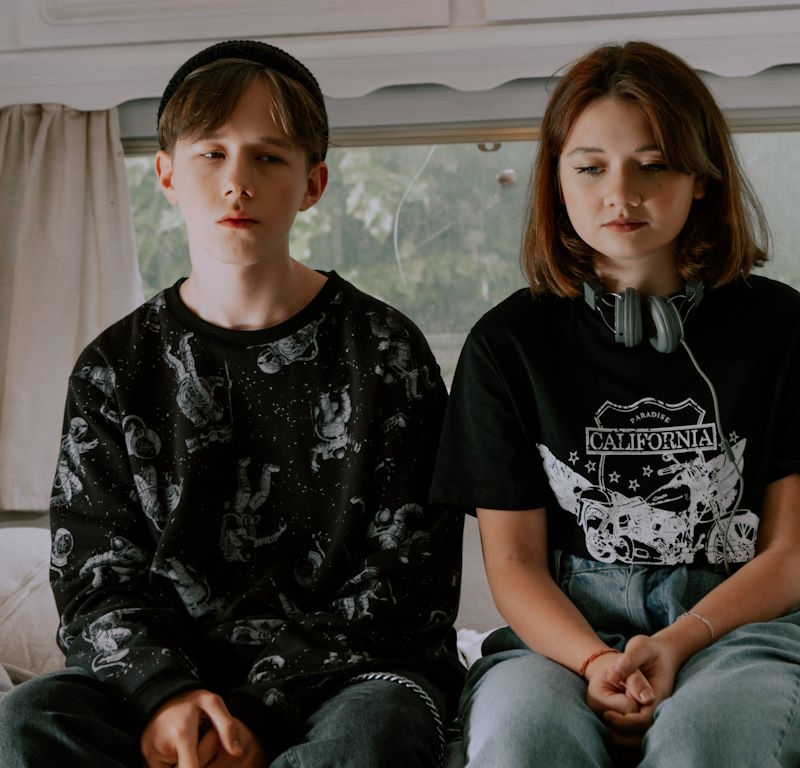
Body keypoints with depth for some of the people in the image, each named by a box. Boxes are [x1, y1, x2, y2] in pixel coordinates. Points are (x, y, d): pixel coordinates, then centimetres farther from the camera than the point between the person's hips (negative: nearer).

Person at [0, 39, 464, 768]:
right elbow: (97, 579, 4)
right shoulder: (116, 369, 8)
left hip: (354, 670, -2)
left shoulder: (384, 351, 1)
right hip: (169, 670, 2)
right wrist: (165, 690, -18)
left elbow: (405, 581, -4)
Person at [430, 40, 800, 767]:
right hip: (565, 627, 1)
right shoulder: (510, 342, 7)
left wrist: (675, 644, -14)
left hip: (736, 622, 0)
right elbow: (513, 559, 4)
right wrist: (593, 661, -17)